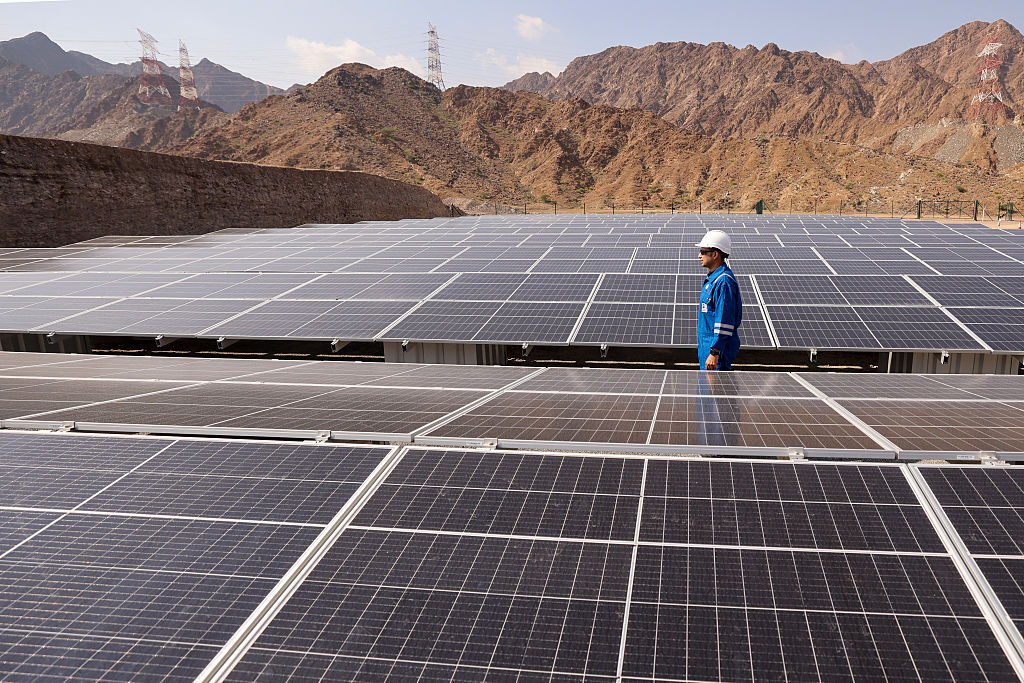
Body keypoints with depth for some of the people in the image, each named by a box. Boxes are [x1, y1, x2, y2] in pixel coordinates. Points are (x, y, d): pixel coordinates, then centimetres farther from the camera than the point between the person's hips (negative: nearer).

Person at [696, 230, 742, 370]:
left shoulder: (723, 282, -19)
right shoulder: (712, 278, 14)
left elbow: (725, 321, -24)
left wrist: (714, 353, -25)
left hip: (718, 346, -10)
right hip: (707, 343, 10)